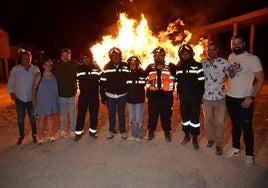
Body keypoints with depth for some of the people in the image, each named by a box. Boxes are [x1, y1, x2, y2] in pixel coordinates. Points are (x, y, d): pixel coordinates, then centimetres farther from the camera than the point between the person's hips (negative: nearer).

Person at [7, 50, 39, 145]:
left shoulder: (35, 69, -4)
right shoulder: (15, 69, -4)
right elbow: (10, 82, 4)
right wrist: (11, 92, -5)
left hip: (32, 98, 0)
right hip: (19, 99, 1)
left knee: (33, 118, 11)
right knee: (20, 119, 12)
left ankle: (34, 135, 29)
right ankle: (22, 136, 30)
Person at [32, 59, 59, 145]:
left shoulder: (55, 76, 1)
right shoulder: (39, 75, -4)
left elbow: (58, 88, 7)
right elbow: (34, 88, -3)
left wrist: (58, 100, 4)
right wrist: (34, 99, -9)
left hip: (52, 100, 2)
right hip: (42, 101, -2)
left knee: (51, 118, 11)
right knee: (42, 118, 0)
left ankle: (50, 135, 24)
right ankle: (40, 137, 12)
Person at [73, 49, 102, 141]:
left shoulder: (96, 68, 2)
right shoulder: (79, 68, 5)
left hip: (94, 95, 0)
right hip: (83, 95, 0)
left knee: (94, 114, 8)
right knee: (81, 114, 2)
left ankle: (92, 131, 24)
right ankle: (78, 133, 15)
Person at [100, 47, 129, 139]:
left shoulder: (126, 66, -4)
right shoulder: (106, 67, -2)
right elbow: (102, 83, -1)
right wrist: (103, 96, -3)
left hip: (122, 95, -1)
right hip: (110, 95, 1)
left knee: (121, 114, 11)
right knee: (111, 114, 13)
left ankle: (123, 131, 25)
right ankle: (111, 131, 28)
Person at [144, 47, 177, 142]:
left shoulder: (171, 67, -6)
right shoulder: (150, 67, 6)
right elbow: (144, 78, 18)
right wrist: (148, 88, 7)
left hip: (166, 96, -2)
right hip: (153, 96, 3)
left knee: (166, 116, 11)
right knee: (152, 115, 13)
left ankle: (167, 133, 30)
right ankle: (151, 132, 31)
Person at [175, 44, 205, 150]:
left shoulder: (198, 66, -4)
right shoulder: (178, 67, 9)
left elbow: (202, 82, -7)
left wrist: (200, 96, -12)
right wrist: (179, 93, 4)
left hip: (194, 97, -4)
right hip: (183, 97, 4)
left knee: (194, 118, 3)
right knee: (184, 117, 12)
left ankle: (195, 139, 16)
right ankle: (186, 136, 28)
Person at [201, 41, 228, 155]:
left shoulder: (224, 62, -7)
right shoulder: (202, 63, 2)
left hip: (220, 97, -2)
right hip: (206, 97, 3)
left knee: (220, 122, 5)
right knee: (207, 121, 16)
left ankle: (219, 144, 20)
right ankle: (210, 139, 36)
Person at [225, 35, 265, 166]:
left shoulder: (252, 59, -10)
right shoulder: (230, 57, 5)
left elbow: (261, 79, -10)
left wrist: (252, 97, -16)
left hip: (245, 100, -5)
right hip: (230, 98, 5)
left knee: (246, 128, 2)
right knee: (235, 125, 17)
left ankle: (249, 154, 18)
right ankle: (236, 148, 33)